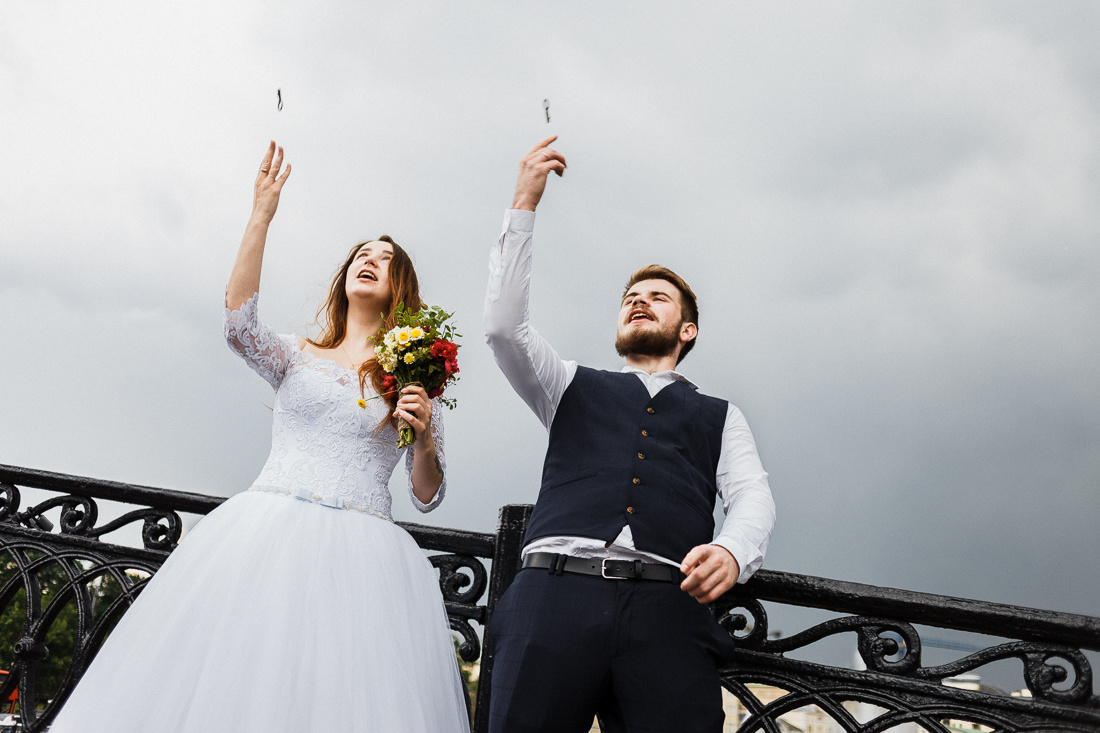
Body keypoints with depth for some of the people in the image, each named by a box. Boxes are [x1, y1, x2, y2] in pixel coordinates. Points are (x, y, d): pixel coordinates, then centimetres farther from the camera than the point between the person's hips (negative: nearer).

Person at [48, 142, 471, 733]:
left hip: (362, 548, 0)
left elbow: (427, 496, 14)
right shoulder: (298, 357, 16)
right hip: (270, 530, 0)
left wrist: (425, 440, -7)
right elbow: (238, 323, -6)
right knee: (227, 681, -10)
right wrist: (261, 215, -8)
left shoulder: (414, 382, 16)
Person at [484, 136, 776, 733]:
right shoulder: (576, 387, 28)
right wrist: (523, 204, 10)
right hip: (556, 594, 0)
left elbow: (752, 496, 10)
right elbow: (504, 326, 12)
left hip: (669, 610, 0)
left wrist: (733, 550, -15)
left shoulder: (719, 416, 27)